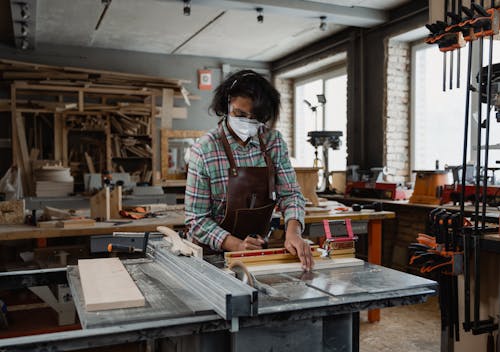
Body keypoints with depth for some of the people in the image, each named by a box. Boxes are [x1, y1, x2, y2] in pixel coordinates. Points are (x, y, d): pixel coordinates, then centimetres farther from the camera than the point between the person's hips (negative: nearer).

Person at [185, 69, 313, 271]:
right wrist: (237, 245, -25)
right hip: (213, 253, -2)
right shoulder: (203, 151, -14)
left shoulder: (274, 142, -1)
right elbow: (197, 220, -12)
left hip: (259, 246, 3)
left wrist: (293, 232, -20)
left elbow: (290, 194, -1)